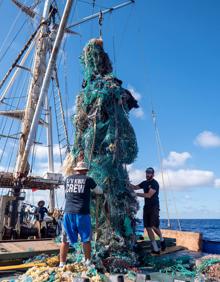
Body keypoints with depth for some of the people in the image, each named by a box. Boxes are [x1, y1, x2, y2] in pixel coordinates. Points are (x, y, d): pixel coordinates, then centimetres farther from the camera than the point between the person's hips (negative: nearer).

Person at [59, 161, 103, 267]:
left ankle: (62, 264, 13)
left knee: (65, 240, 10)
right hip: (82, 213, -3)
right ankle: (88, 262, 21)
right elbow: (99, 191, 12)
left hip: (68, 212, 3)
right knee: (86, 240, 12)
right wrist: (92, 187, 31)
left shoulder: (68, 179, 10)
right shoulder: (87, 179, -1)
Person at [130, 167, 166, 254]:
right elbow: (135, 187, 21)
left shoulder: (155, 183, -10)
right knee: (148, 228, 3)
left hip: (154, 207, -7)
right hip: (146, 207, 7)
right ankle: (155, 249, 12)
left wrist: (137, 194, -14)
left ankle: (162, 239, 20)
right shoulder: (144, 183, 12)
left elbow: (149, 195, -18)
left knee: (154, 226, -12)